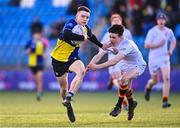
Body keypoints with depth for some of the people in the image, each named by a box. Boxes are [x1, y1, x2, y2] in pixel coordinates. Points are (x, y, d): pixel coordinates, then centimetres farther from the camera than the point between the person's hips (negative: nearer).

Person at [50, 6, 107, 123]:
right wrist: (83, 37, -37)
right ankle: (68, 107, 31)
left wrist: (102, 46, 31)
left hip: (72, 58, 5)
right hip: (59, 58, -5)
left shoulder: (86, 29, -1)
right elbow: (66, 35, -48)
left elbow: (91, 37, 23)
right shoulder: (70, 25, -25)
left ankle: (68, 99, -30)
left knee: (81, 71, -29)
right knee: (64, 87, 4)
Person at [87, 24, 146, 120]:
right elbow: (99, 55, -25)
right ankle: (131, 103, 40)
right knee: (126, 88, 9)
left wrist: (98, 66, -54)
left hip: (138, 66, -7)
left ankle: (119, 106, -19)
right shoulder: (110, 43, -17)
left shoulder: (127, 45, -37)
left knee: (123, 79, -31)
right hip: (126, 65, 7)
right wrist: (90, 65, -45)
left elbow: (115, 60, -47)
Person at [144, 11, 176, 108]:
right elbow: (146, 45, -12)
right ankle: (148, 88, 47)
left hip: (165, 58, 2)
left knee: (166, 78, -15)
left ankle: (165, 101, -14)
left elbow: (173, 41, 22)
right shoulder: (152, 31, -9)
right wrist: (159, 44, -20)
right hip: (153, 59, -2)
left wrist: (171, 50, 4)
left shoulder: (169, 31, 3)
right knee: (155, 80, 10)